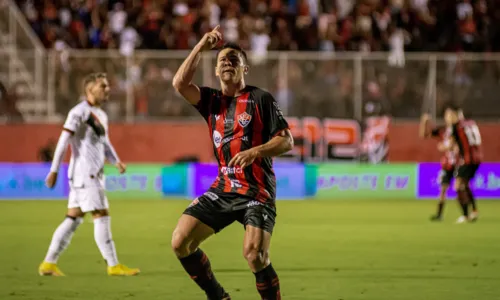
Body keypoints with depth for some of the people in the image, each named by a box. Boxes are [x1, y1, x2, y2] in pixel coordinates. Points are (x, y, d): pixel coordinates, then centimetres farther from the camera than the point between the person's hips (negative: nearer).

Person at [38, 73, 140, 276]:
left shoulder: (101, 115, 17)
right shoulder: (80, 112, -11)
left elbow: (105, 144, 23)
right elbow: (63, 141, -14)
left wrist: (116, 161, 5)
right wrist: (54, 171, -18)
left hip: (94, 175, 9)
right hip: (84, 174, -9)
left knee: (73, 219, 9)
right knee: (102, 217, -8)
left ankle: (49, 263, 11)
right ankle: (113, 265, -4)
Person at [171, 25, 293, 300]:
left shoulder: (260, 99, -2)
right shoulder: (212, 100, 10)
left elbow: (287, 141, -6)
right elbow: (180, 83, -7)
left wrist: (256, 151, -22)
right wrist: (201, 47, -8)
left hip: (257, 191, -5)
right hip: (223, 188, 5)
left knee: (254, 254, -24)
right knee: (180, 241, -6)